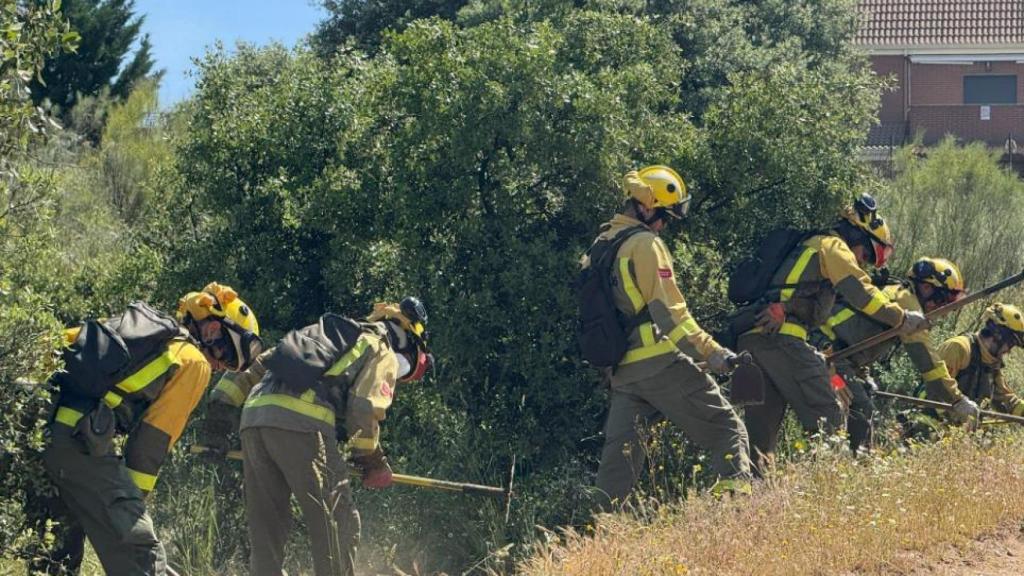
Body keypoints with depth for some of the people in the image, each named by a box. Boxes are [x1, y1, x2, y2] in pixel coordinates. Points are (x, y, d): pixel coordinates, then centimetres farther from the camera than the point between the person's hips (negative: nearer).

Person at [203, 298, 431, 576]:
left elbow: (258, 365, 30)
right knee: (337, 522, -1)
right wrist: (371, 459, 13)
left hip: (253, 415, 7)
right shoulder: (383, 353, 15)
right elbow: (364, 410, -1)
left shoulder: (324, 334, 36)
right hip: (302, 422, -7)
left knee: (266, 524, 12)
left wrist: (223, 402, 24)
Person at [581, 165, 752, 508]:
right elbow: (669, 311, -15)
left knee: (620, 449, 9)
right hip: (659, 362, -8)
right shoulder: (645, 244, -9)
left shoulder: (598, 247, 16)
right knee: (725, 429, -2)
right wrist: (712, 353, -14)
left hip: (620, 371, 8)